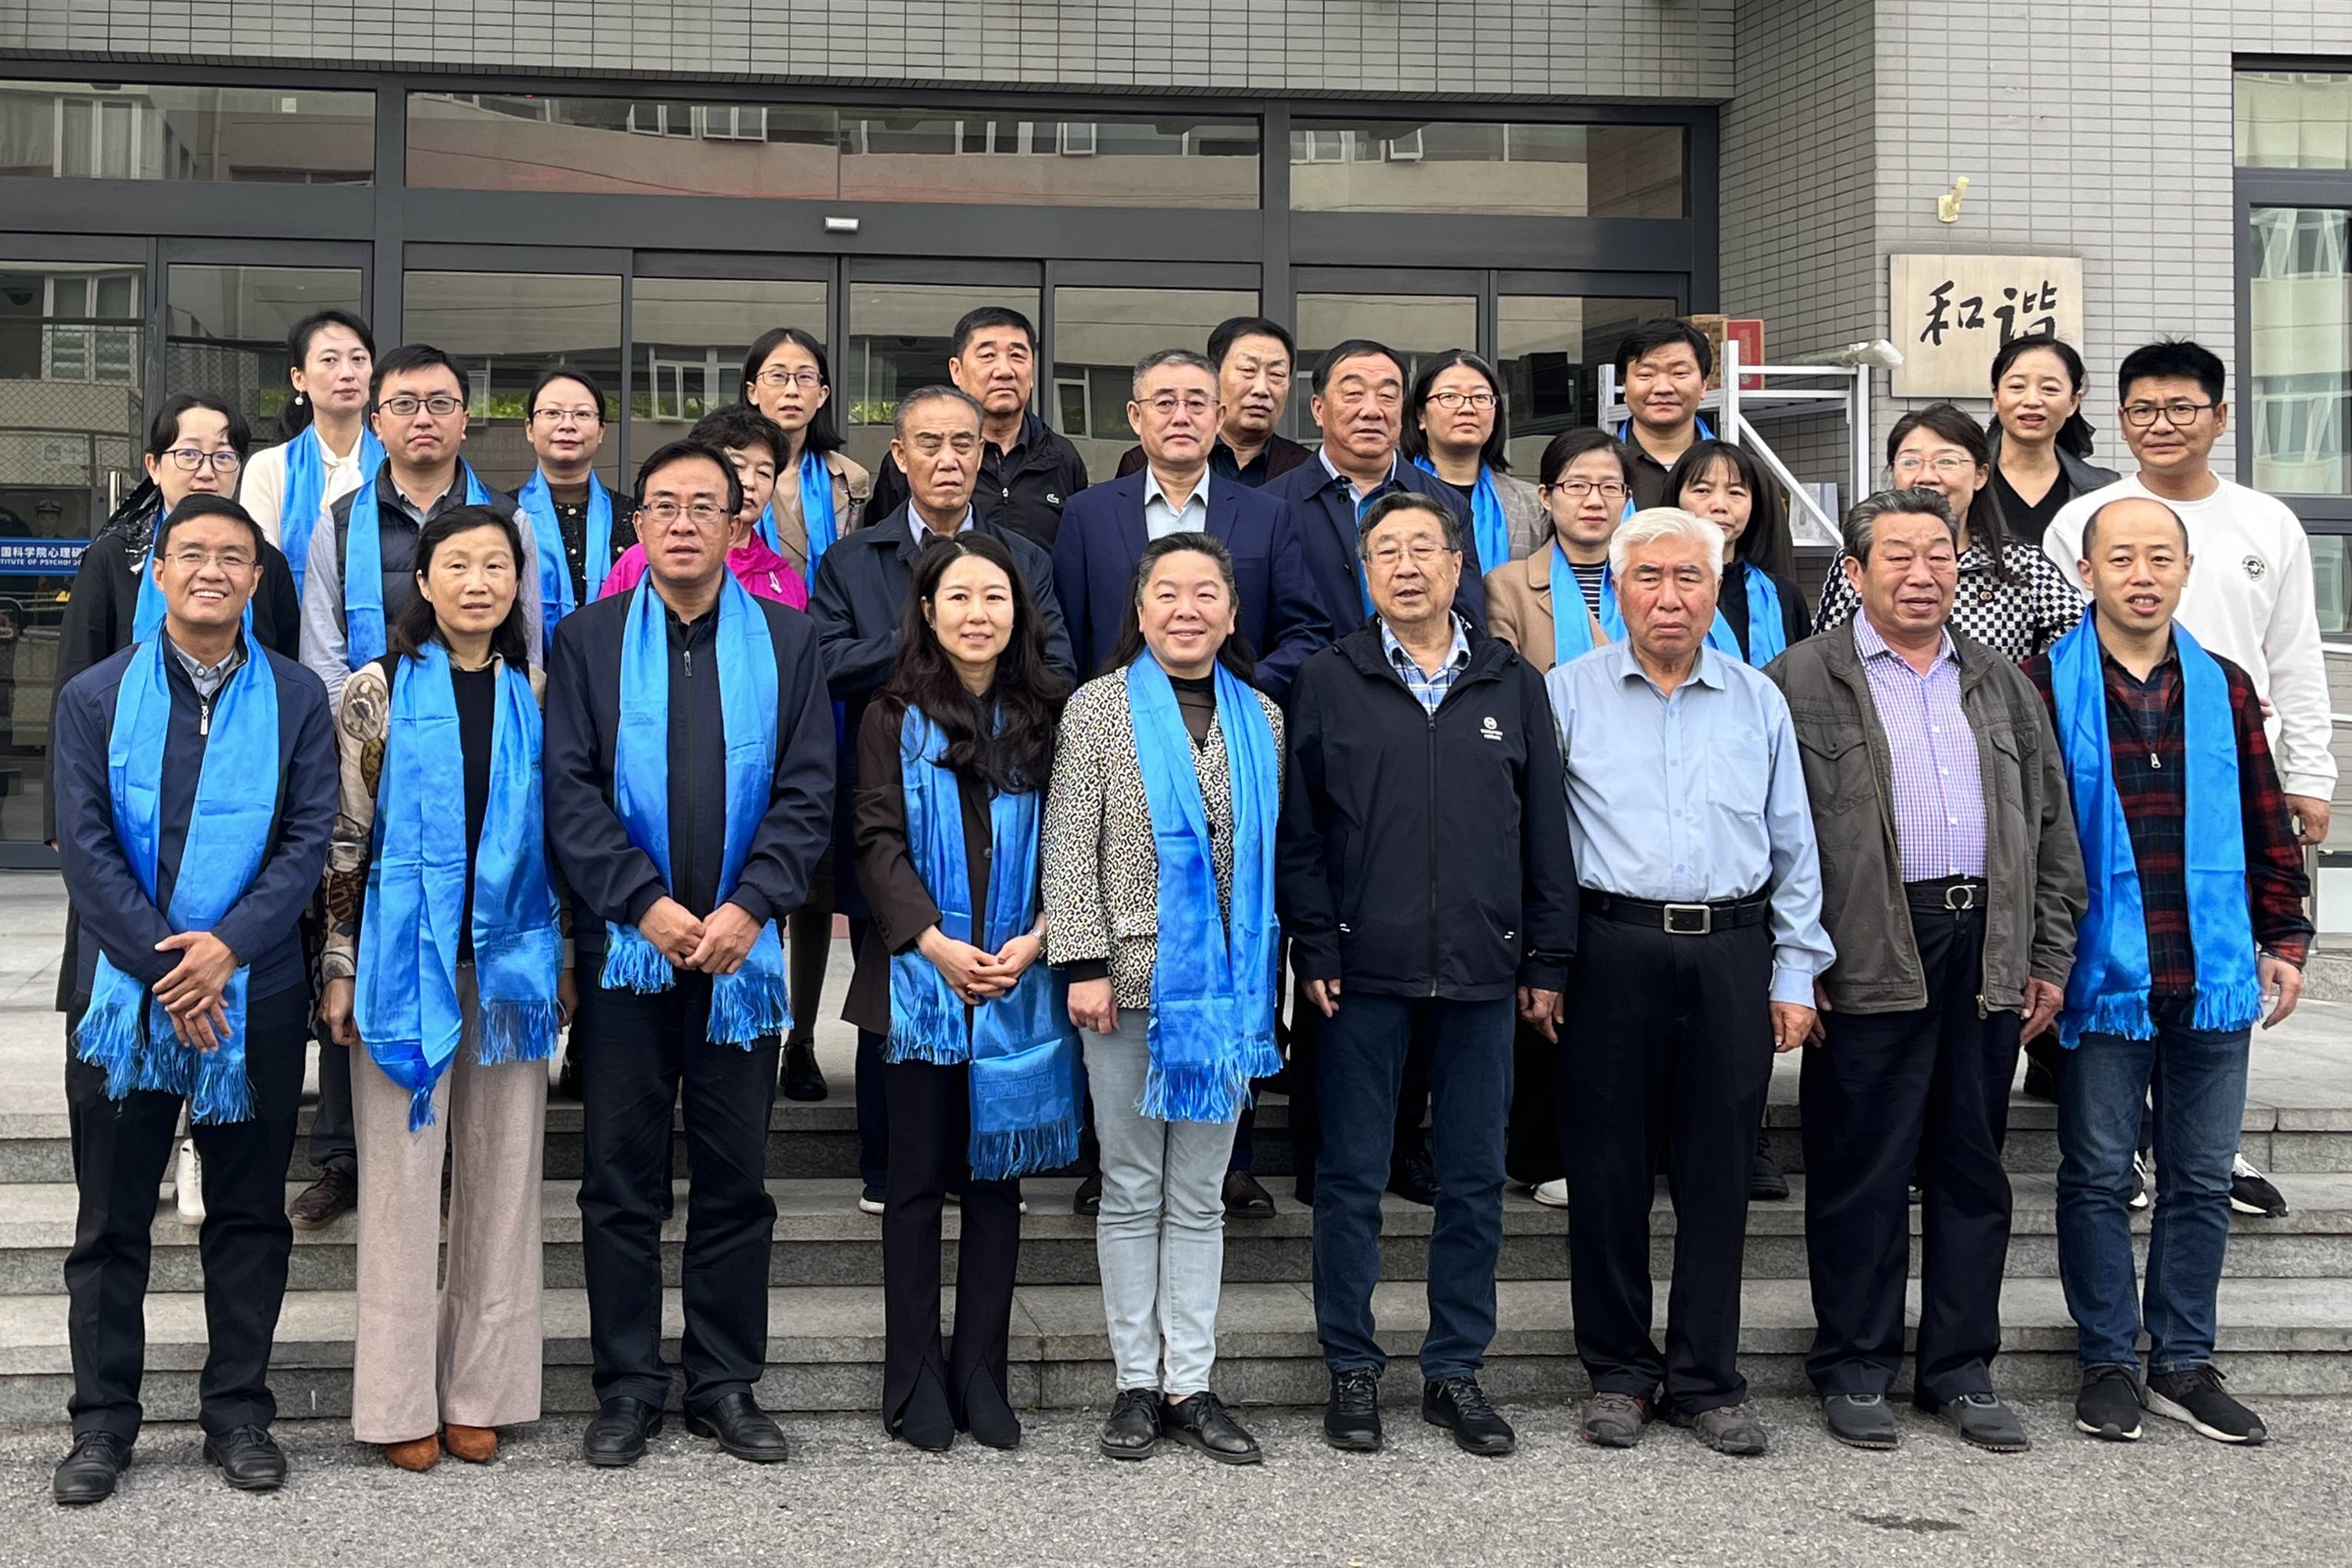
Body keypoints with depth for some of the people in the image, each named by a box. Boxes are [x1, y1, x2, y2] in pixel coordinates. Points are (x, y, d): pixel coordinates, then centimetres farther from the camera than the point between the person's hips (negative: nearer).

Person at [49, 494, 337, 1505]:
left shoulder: (295, 698, 4)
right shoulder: (96, 697, 4)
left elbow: (310, 840, -3)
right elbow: (85, 848, -4)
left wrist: (228, 947, -16)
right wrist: (164, 967, -13)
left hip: (256, 995, 0)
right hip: (123, 992, 0)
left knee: (249, 1214, 8)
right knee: (111, 1221, 7)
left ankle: (238, 1413, 19)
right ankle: (102, 1422, 17)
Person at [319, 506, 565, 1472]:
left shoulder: (537, 698, 7)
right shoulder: (377, 694, -1)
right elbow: (344, 841, -1)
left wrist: (566, 962, 9)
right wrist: (340, 968, -4)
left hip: (510, 963, 3)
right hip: (408, 961, -3)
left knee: (502, 1181, 7)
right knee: (403, 1181, 3)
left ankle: (480, 1391, 18)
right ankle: (402, 1401, 13)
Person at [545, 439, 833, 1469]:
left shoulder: (787, 641, 6)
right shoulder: (588, 639, 5)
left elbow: (808, 792, 0)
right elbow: (569, 790, -3)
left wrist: (749, 905, -12)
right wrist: (647, 902, -14)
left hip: (741, 946, 1)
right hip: (625, 946, 0)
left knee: (735, 1176, 7)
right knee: (619, 1173, 4)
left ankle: (727, 1384, 17)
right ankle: (628, 1386, 15)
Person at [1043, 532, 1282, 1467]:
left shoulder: (1262, 719, 10)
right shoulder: (1099, 708, 1)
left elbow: (1272, 855, 12)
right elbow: (1070, 846, -4)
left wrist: (1264, 981, 8)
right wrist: (1084, 964, -12)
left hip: (1227, 989, 3)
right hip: (1131, 980, -3)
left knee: (1200, 1195, 8)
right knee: (1132, 1189, 6)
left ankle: (1191, 1385, 15)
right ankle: (1138, 1383, 14)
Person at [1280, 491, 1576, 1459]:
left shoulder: (1513, 685, 8)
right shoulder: (1330, 681, 3)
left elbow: (1546, 831, 9)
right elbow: (1299, 832, 2)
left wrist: (1547, 962, 4)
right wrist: (1314, 951, -6)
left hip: (1482, 972, 2)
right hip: (1364, 972, -2)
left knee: (1474, 1180, 8)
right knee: (1352, 1177, 4)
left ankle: (1456, 1371, 20)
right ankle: (1352, 1369, 17)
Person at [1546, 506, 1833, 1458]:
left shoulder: (1758, 701, 12)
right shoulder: (1569, 693, 5)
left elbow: (1794, 849, 14)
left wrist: (1794, 973, 8)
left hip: (1731, 954, 2)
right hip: (1612, 949, -2)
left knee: (1718, 1173, 5)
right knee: (1608, 1170, 2)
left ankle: (1707, 1379, 16)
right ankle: (1618, 1374, 15)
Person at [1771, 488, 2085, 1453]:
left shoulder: (1999, 684, 15)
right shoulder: (1801, 682, -1)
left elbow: (2051, 826, 15)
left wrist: (2050, 958, 8)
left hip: (1987, 950, 5)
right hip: (1870, 960, -4)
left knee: (1974, 1168, 10)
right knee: (1861, 1171, 2)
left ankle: (1961, 1371, 21)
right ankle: (1854, 1371, 15)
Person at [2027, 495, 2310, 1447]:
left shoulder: (2223, 688, 8)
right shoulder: (2046, 687, -4)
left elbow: (2267, 827, 13)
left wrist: (2285, 939, 9)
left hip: (2214, 978, 4)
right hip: (2103, 981, -3)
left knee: (2201, 1179, 10)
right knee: (2099, 1177, 6)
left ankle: (2183, 1364, 22)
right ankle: (2107, 1363, 18)